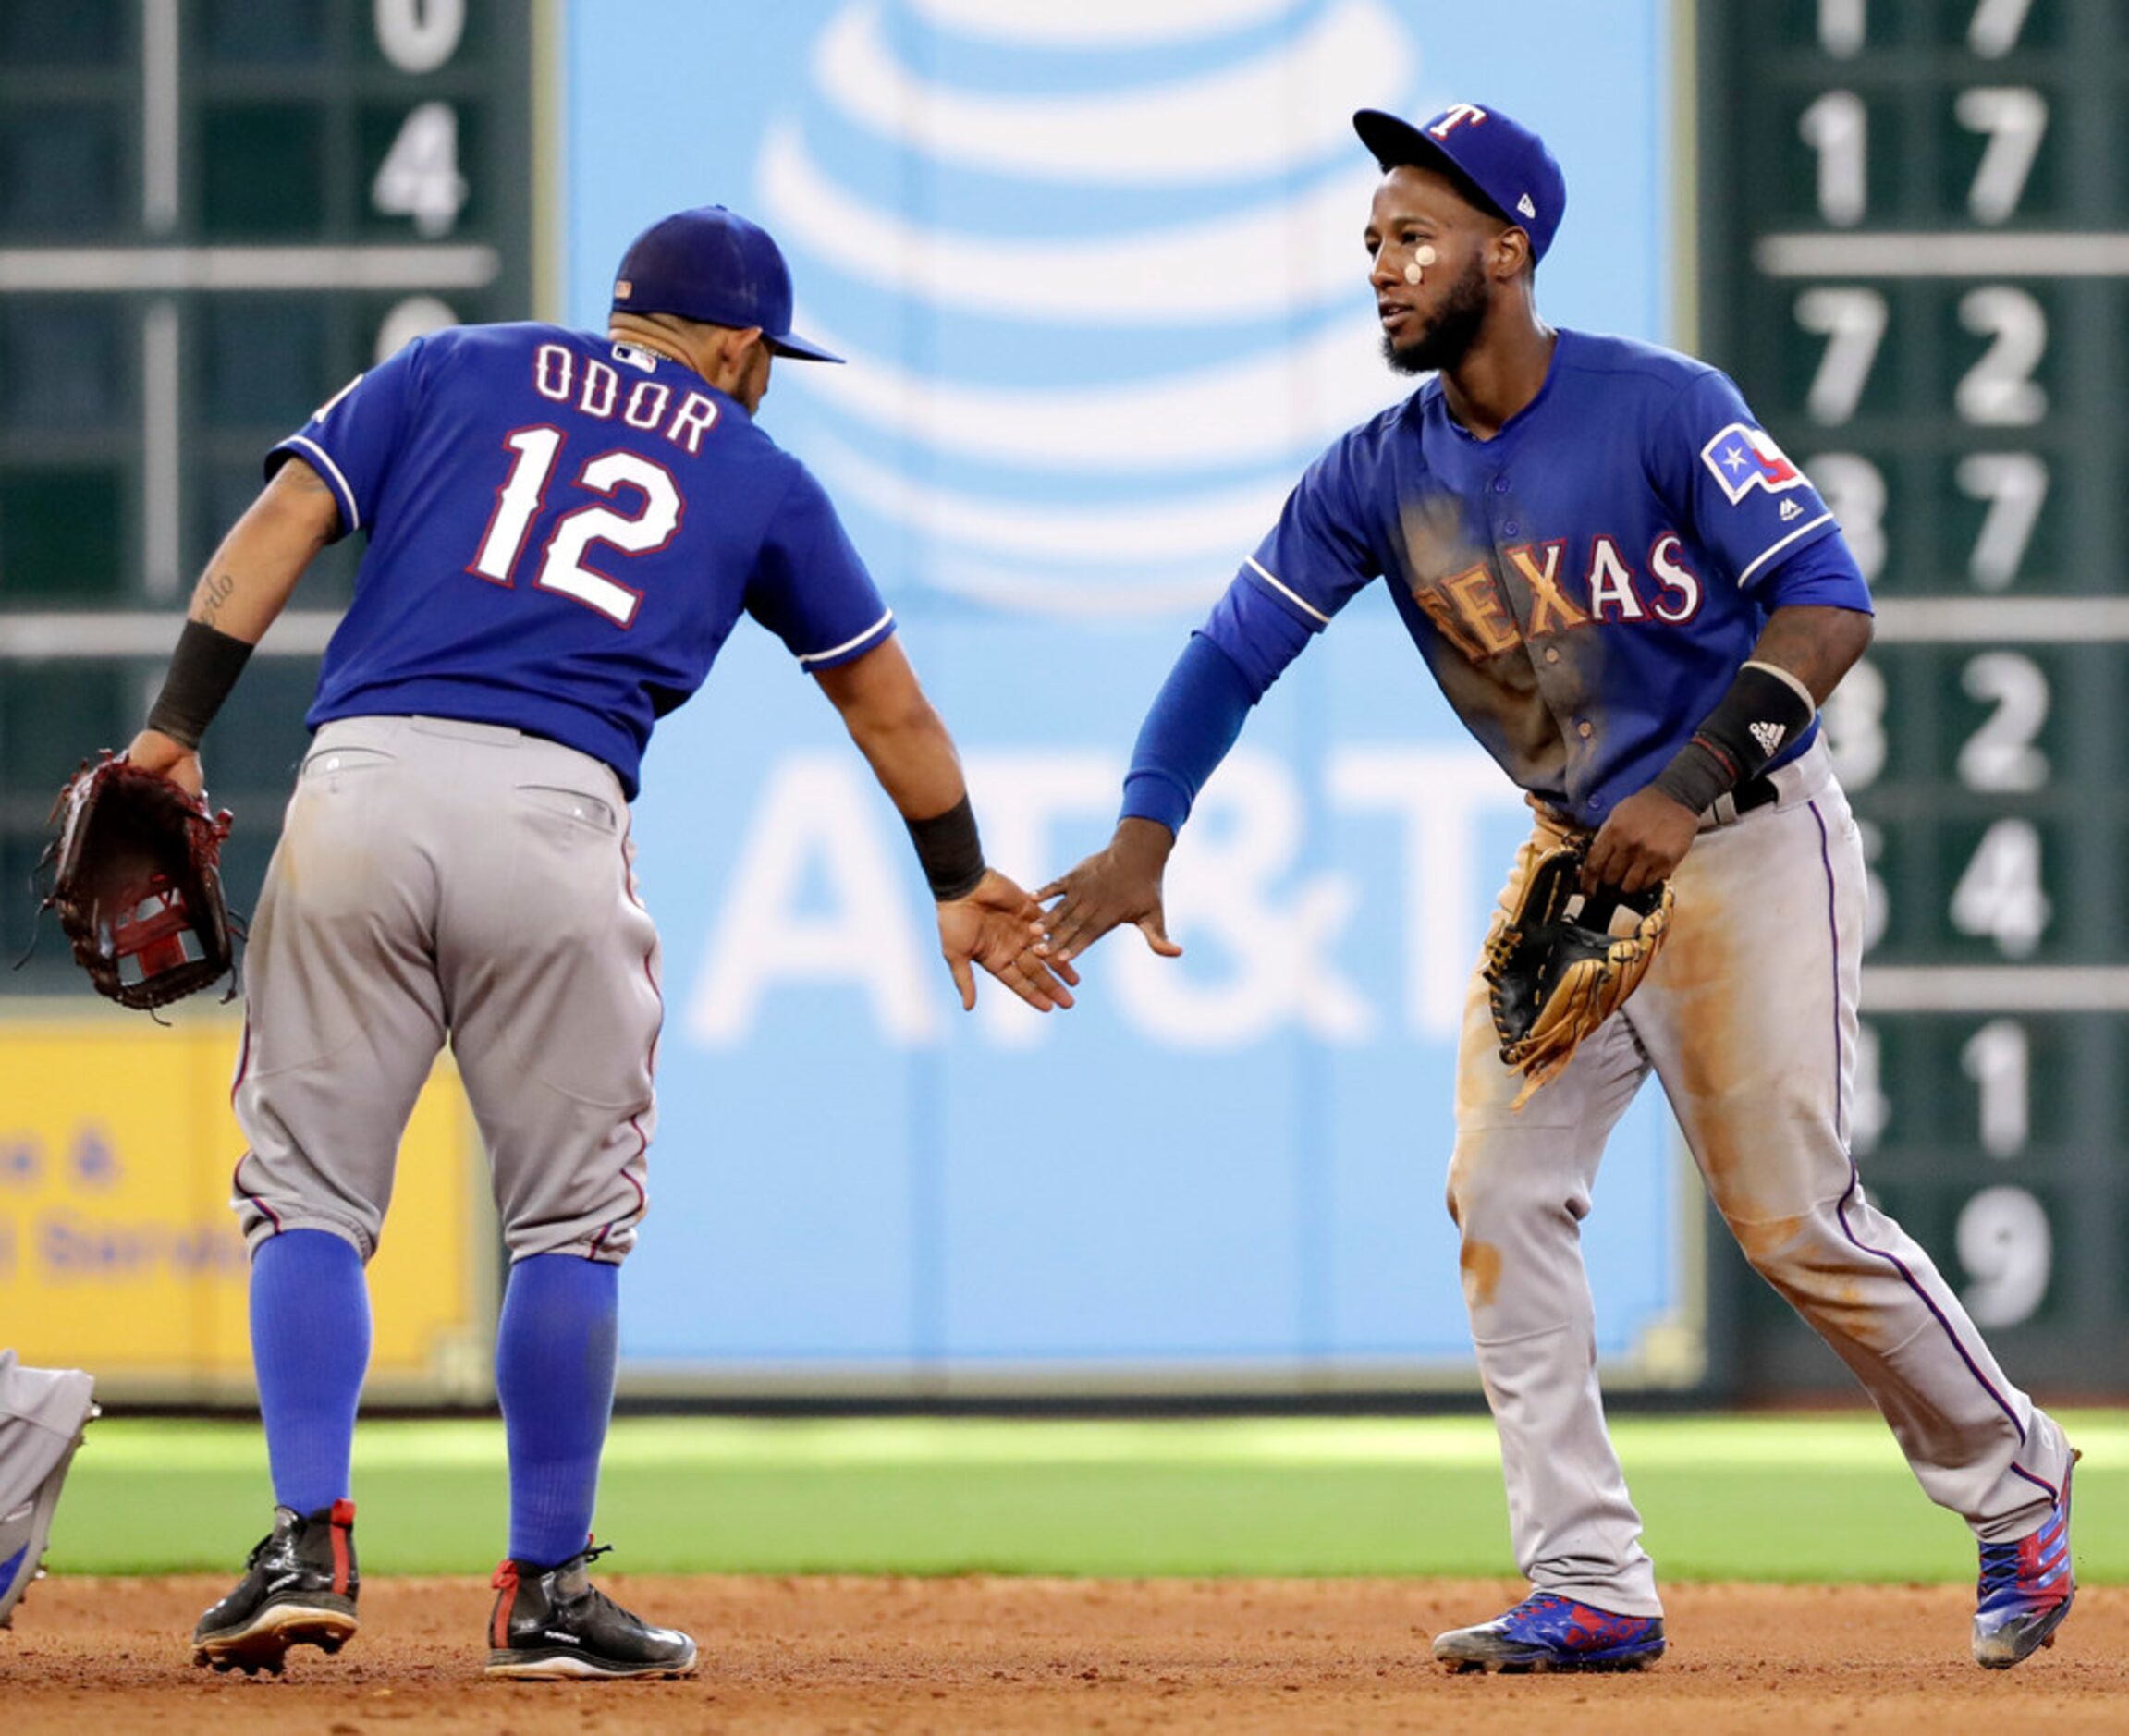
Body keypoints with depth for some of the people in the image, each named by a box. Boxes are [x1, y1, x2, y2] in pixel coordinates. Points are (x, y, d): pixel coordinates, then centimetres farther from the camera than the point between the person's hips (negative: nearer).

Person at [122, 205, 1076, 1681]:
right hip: (553, 812, -1)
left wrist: (177, 728, 3)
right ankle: (547, 1589, 11)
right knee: (571, 1219, 10)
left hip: (359, 780, 1)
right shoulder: (755, 475, 21)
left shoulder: (453, 372, 22)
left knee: (310, 1190, 7)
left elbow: (279, 523, 8)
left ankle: (309, 1541, -7)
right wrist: (961, 881, 43)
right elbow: (888, 703, 30)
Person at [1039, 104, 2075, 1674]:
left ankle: (2015, 1483, 15)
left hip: (1750, 840, -6)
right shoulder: (1381, 475, -2)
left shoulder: (1663, 411, -18)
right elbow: (1235, 649, -3)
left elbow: (1830, 603, -22)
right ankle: (1591, 1588, -1)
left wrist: (1686, 789, -32)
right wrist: (1145, 834, -19)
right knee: (1504, 1193, -5)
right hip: (1575, 857, 6)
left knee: (1791, 1217, -7)